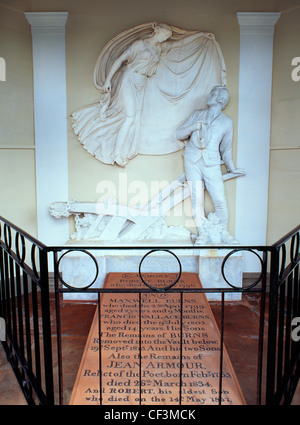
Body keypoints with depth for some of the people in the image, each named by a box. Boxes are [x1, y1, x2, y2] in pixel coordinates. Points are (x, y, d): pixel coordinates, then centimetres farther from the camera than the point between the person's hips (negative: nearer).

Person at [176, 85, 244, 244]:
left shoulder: (226, 122, 10)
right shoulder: (197, 114, 13)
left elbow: (226, 148, 17)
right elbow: (179, 134, 12)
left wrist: (232, 168, 16)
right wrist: (193, 127, -7)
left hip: (211, 164, -1)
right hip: (192, 161, 1)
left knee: (220, 199, -5)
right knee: (196, 198, -1)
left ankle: (224, 233, 12)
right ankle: (202, 232, 12)